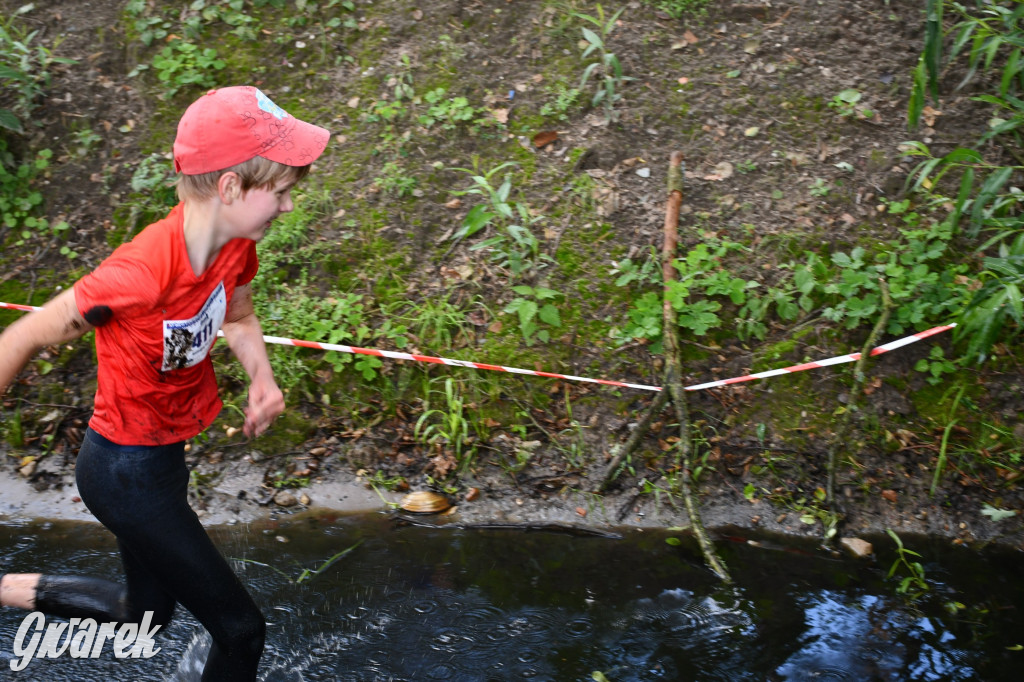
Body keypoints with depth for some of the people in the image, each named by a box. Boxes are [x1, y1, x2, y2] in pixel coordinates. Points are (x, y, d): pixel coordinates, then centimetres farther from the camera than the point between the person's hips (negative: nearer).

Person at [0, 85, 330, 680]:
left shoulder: (235, 243, -8)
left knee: (149, 614, 29)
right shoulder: (145, 269, -32)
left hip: (165, 455, 8)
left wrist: (262, 379, -6)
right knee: (241, 630, -1)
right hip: (128, 473, -8)